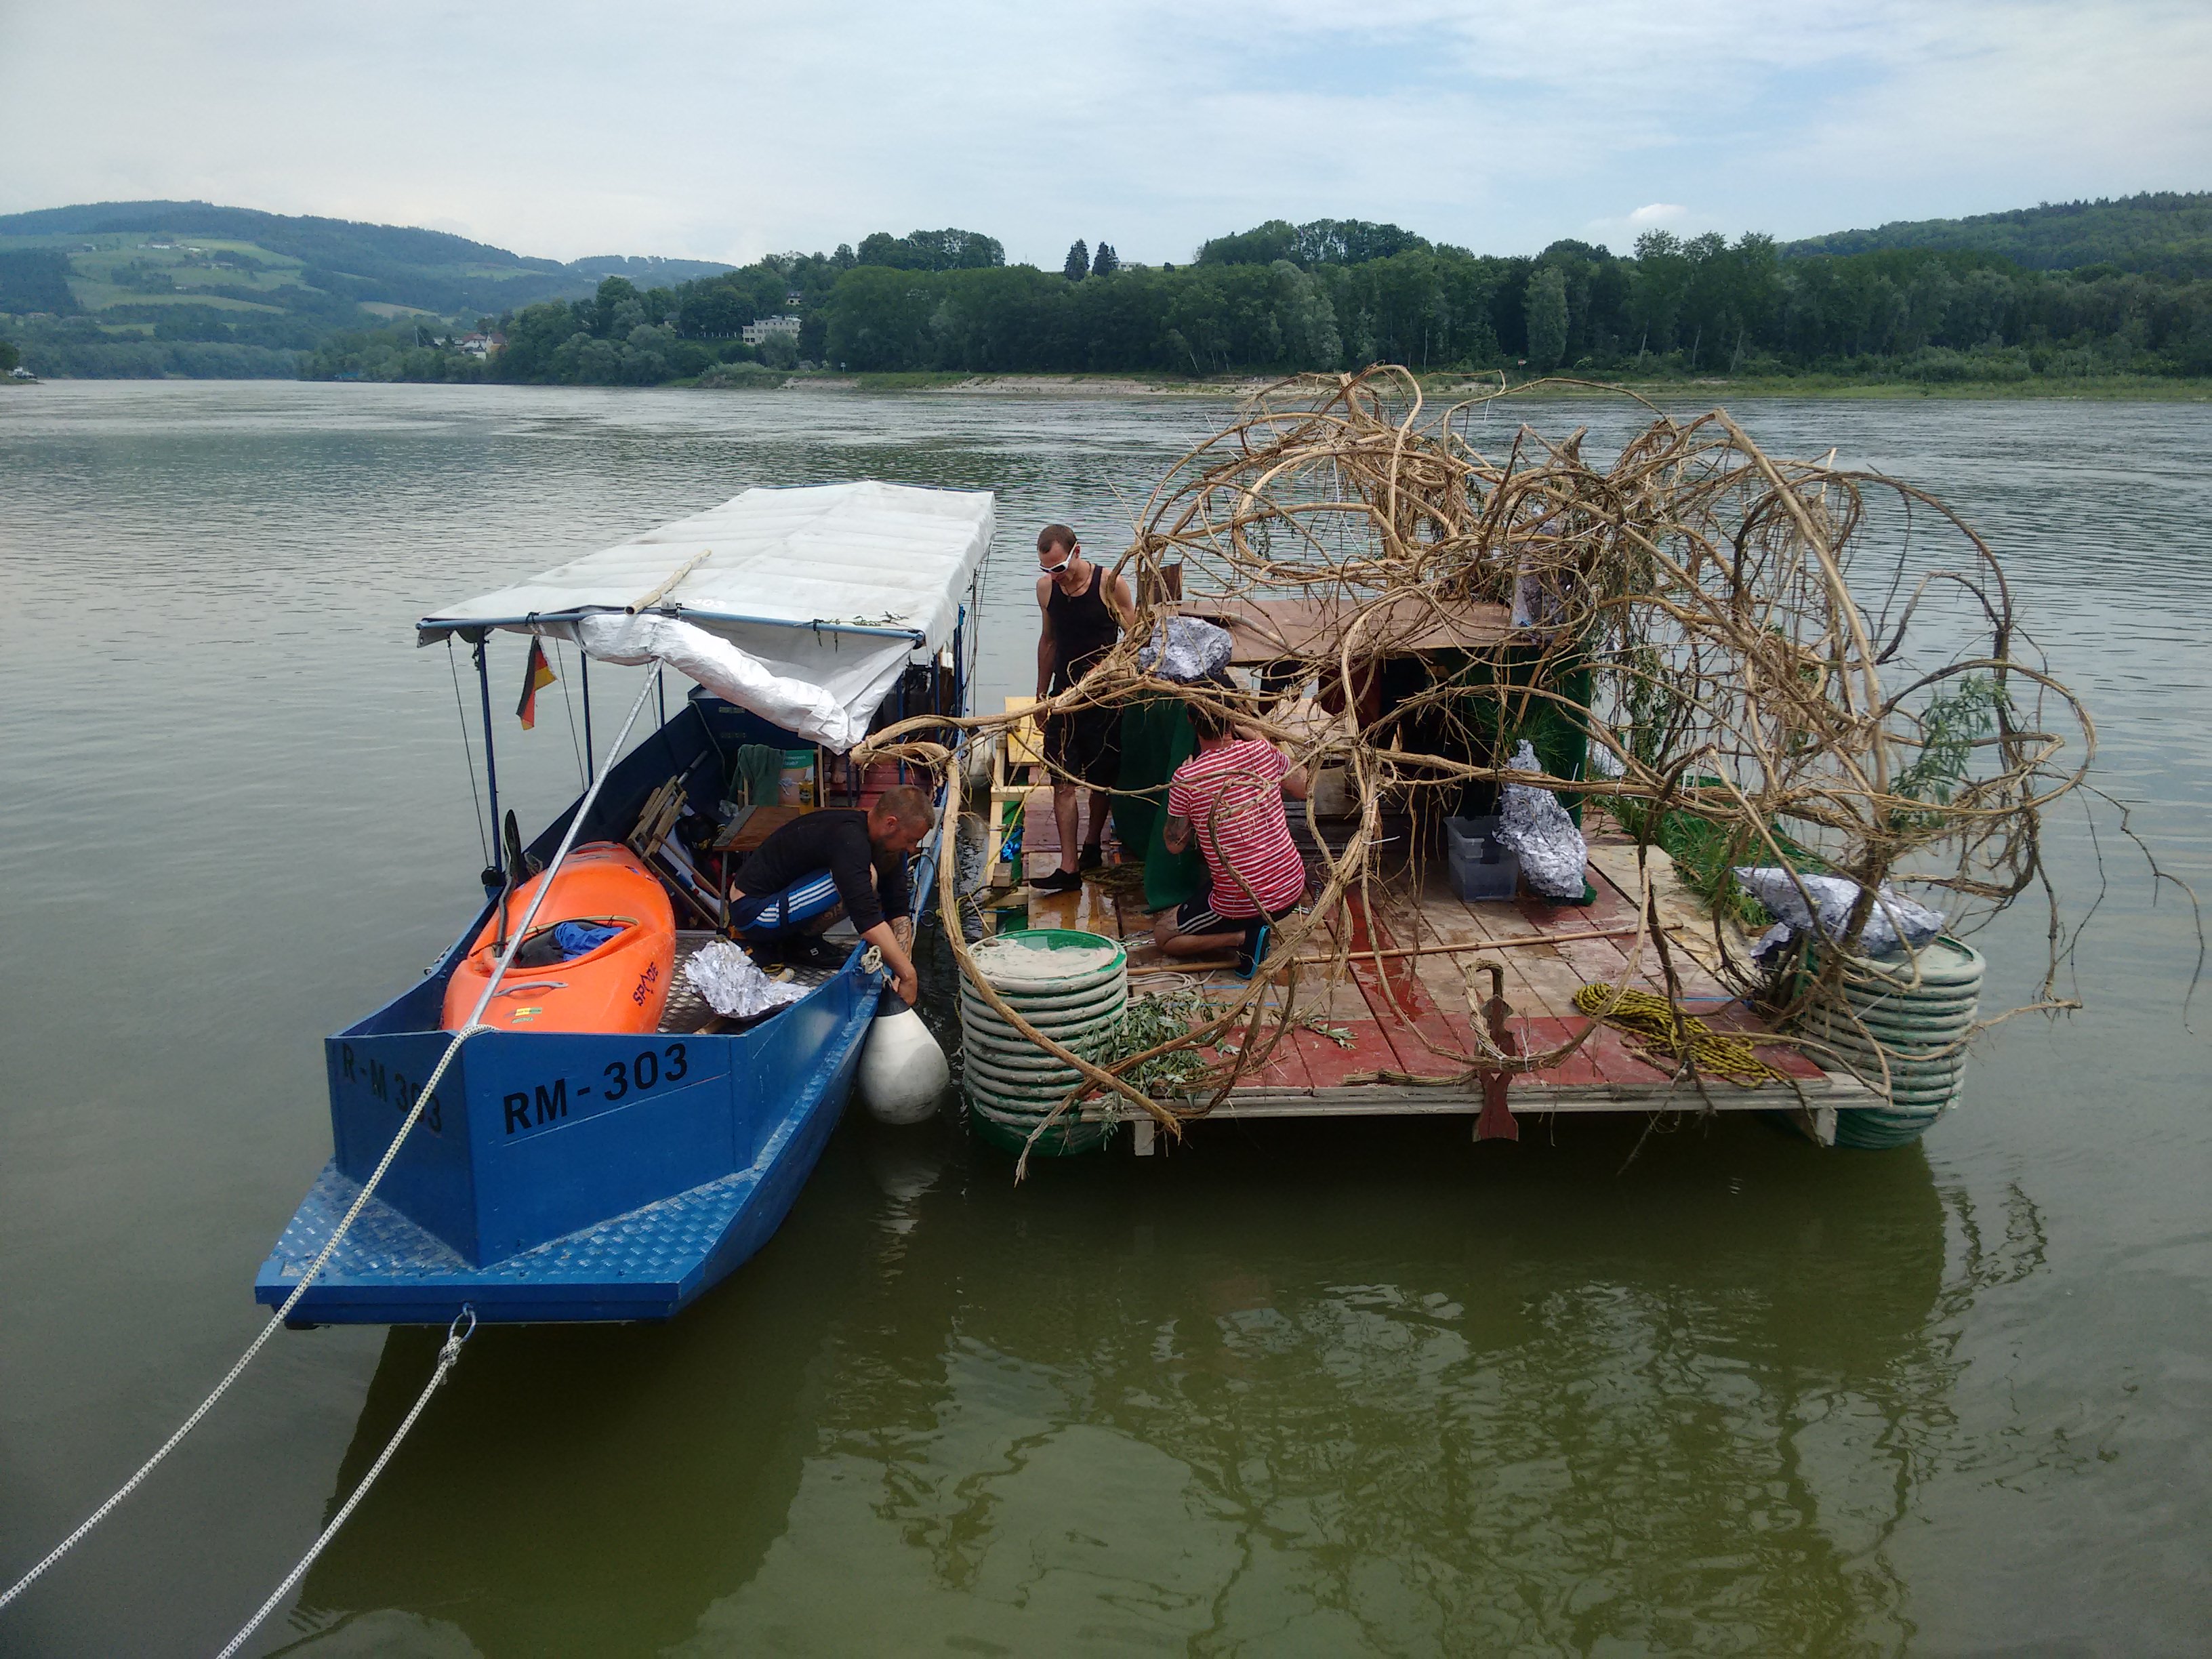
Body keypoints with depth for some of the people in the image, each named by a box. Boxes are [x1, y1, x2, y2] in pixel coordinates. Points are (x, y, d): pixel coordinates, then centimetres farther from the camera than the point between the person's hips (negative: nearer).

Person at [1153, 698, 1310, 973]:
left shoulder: (1186, 779, -17)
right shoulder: (1262, 751, -8)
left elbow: (1175, 844, -2)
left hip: (1241, 906, -5)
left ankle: (1245, 937, -5)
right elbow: (1303, 789, 11)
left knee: (1162, 935, 16)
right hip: (1292, 887, 5)